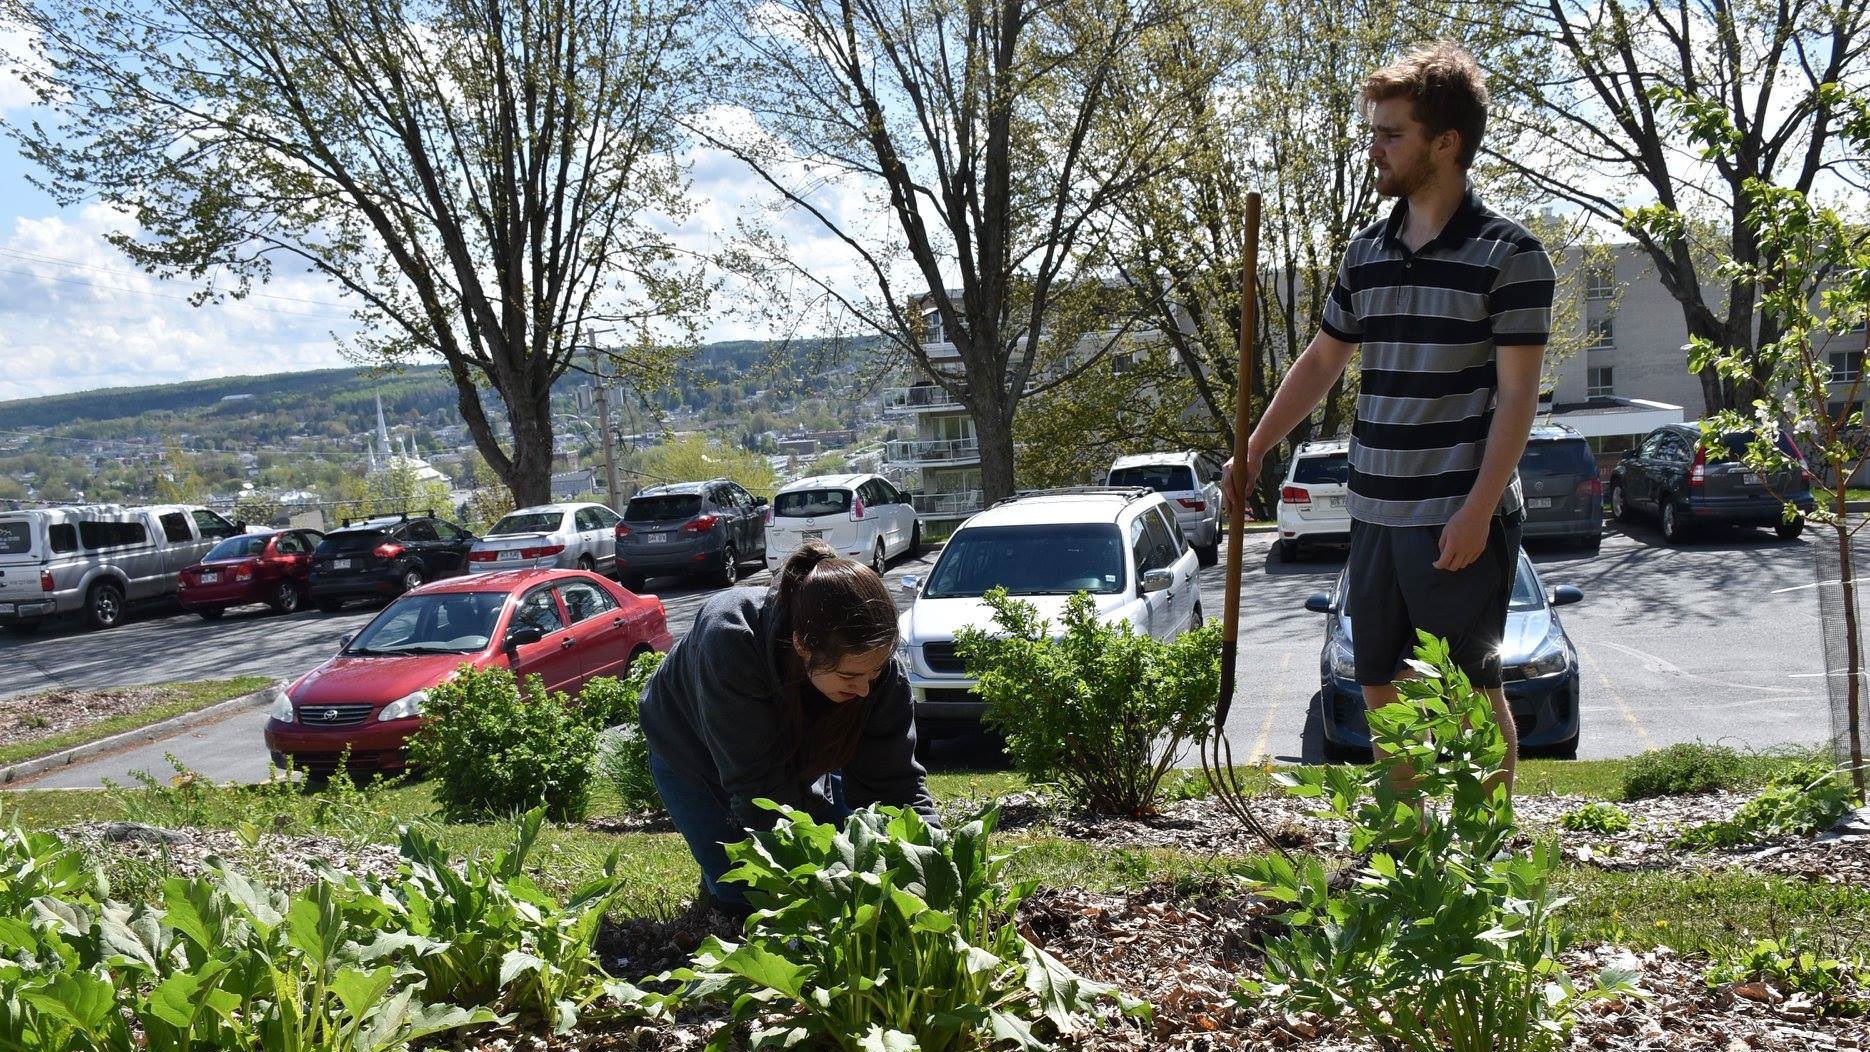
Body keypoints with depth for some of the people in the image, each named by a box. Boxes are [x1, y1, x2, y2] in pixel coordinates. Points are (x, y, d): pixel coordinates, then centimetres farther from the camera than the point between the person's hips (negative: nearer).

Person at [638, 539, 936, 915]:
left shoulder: (874, 662, -31)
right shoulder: (730, 642, -44)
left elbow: (895, 782, -24)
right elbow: (758, 786, -39)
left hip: (793, 751, 4)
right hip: (693, 753, -3)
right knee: (747, 901, -10)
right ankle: (716, 880, 21)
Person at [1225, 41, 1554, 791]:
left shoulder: (1508, 254, -8)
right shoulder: (1366, 251, 10)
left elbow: (1517, 393, -12)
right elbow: (1321, 362, 19)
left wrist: (1477, 511, -18)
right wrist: (1255, 451, 17)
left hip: (1460, 518, -6)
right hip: (1375, 512, 7)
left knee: (1473, 690, 2)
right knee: (1380, 687, 13)